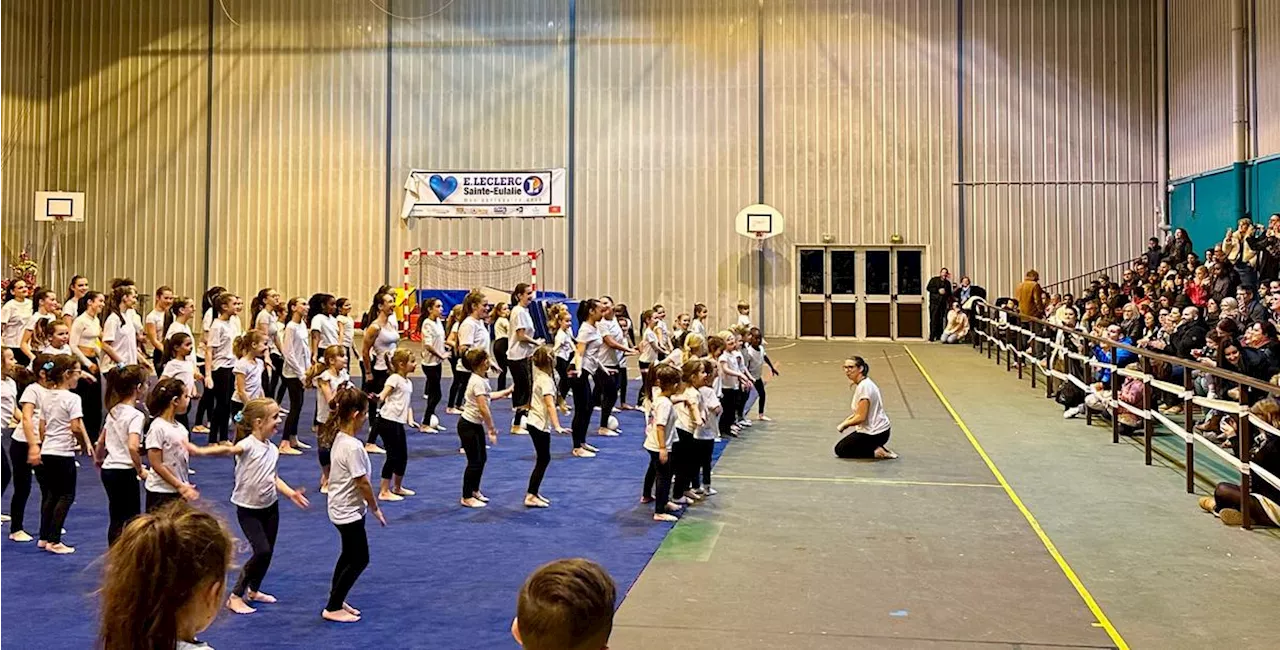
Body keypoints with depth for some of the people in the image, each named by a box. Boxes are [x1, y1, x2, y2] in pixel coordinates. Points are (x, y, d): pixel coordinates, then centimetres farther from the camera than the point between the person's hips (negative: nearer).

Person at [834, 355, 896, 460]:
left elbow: (861, 417, -23)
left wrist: (844, 425, -9)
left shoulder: (864, 386, -23)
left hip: (874, 433, -10)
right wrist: (846, 421, 3)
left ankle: (875, 452, -5)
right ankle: (878, 449, 10)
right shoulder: (864, 383, 7)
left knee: (840, 449, 5)